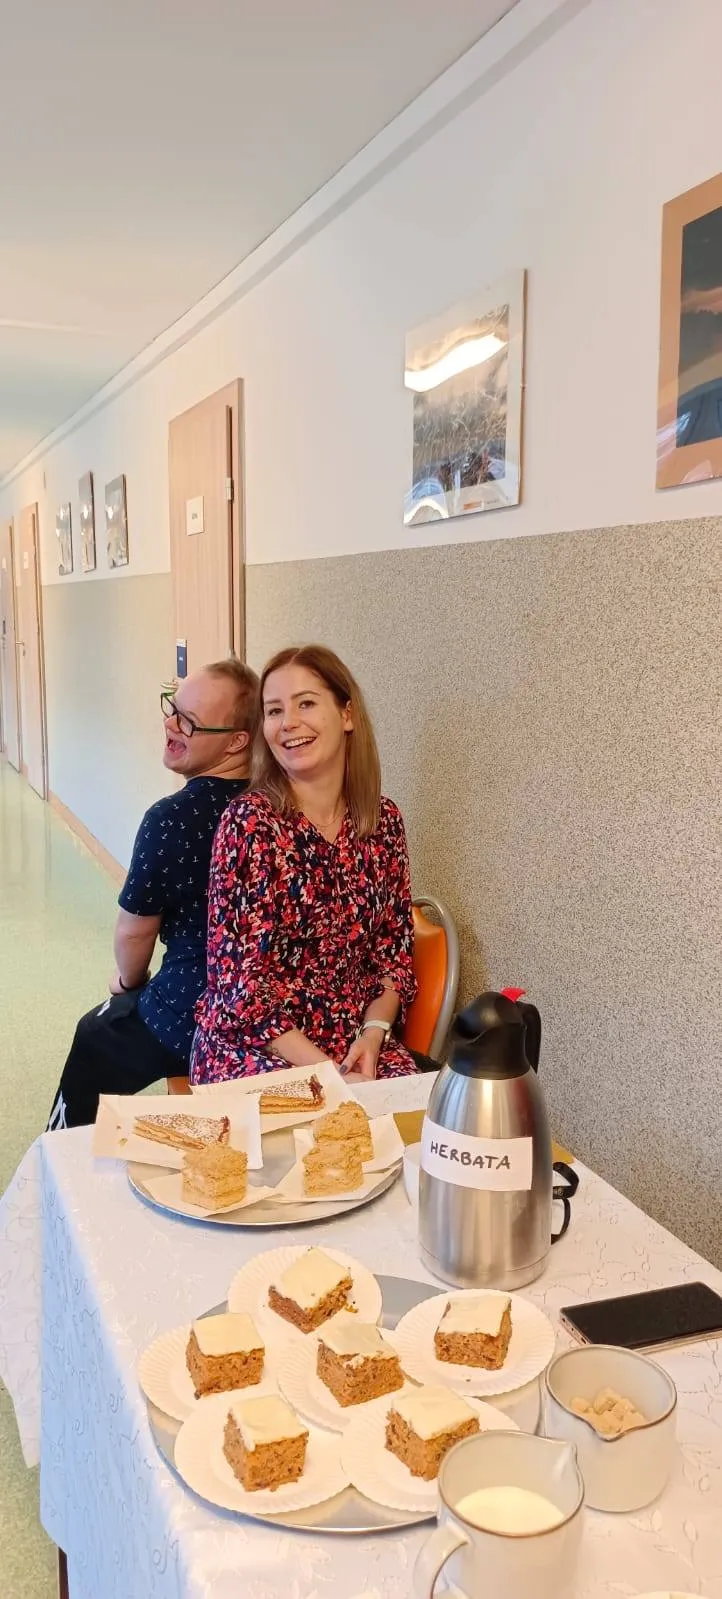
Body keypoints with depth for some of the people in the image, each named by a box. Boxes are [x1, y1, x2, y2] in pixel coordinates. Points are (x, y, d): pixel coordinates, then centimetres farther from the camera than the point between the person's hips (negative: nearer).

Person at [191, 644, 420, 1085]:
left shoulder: (384, 821, 2)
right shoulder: (250, 822, -12)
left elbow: (395, 950, 8)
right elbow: (241, 983, -14)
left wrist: (374, 1033, -9)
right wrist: (323, 1070, -19)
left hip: (355, 1041, 4)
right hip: (255, 1047, -4)